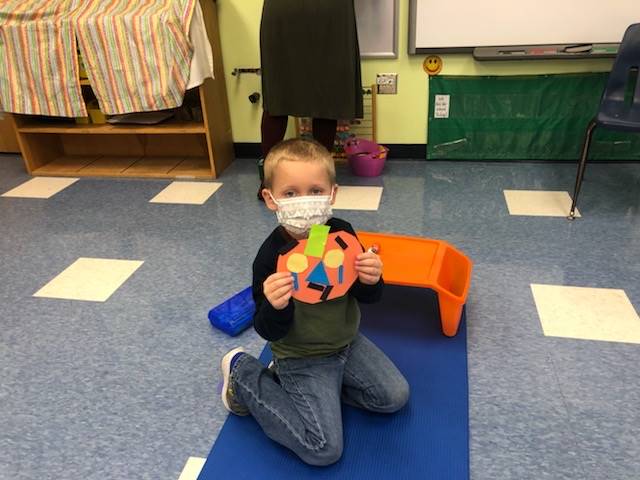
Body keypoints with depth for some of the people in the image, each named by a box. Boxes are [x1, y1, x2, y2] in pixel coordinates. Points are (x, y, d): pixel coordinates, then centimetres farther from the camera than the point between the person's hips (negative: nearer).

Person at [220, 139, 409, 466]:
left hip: (347, 342, 6)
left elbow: (367, 297, -1)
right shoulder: (271, 256, -26)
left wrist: (372, 281, -26)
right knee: (324, 449, -6)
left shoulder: (342, 234, -12)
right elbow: (270, 332, -18)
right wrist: (275, 307, -42)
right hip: (302, 357, -5)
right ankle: (244, 374, 8)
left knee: (395, 397, 12)